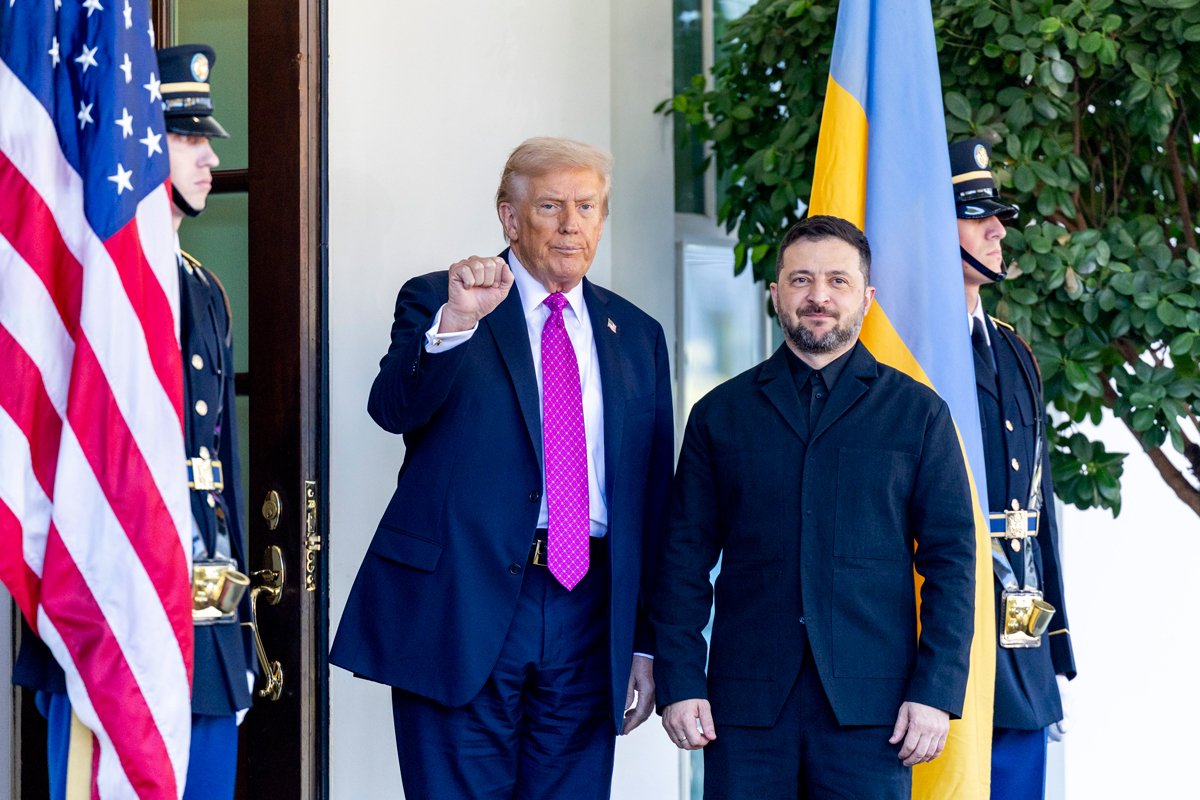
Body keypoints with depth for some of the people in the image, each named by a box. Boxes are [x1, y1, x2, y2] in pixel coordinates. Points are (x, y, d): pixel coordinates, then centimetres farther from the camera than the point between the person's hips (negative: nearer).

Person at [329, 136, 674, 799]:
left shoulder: (637, 335, 15)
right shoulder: (435, 302, 3)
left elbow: (652, 497, 15)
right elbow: (393, 409, -16)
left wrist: (647, 642, 11)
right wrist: (454, 322, -33)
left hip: (586, 618, 4)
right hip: (462, 608, -3)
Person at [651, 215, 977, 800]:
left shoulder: (917, 412, 9)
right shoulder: (719, 414, 12)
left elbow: (950, 560, 5)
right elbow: (685, 558, 9)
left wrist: (936, 690, -5)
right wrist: (679, 683, -1)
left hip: (871, 704, -1)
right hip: (747, 703, 1)